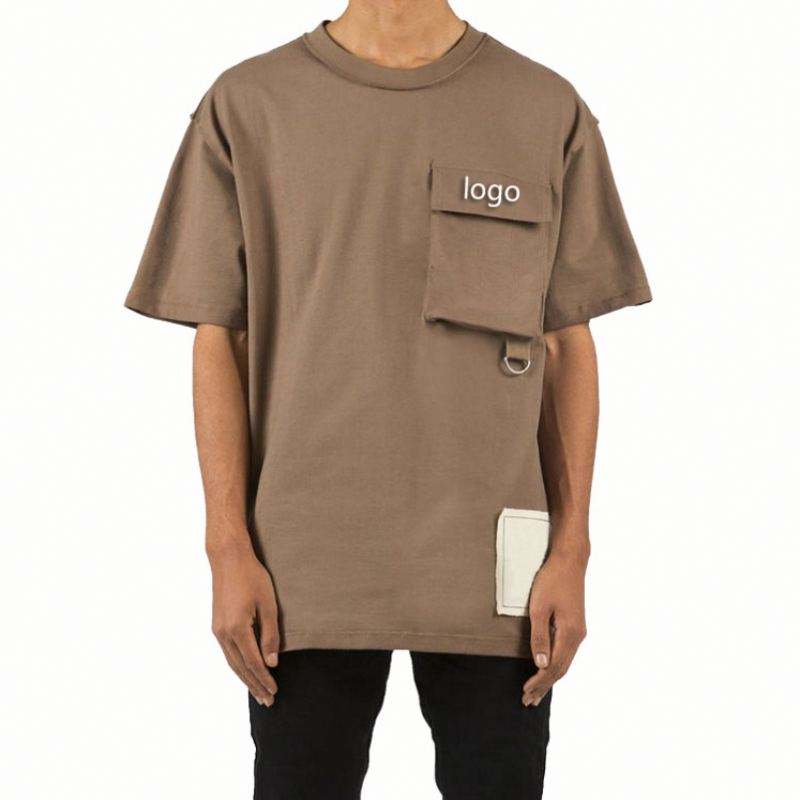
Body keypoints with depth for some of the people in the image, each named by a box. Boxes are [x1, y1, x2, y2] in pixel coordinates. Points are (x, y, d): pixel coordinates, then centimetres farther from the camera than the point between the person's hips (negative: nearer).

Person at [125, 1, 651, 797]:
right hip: (307, 573, 0)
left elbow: (567, 348, 6)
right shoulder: (246, 106, 4)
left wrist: (571, 551, 0)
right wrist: (228, 549, -3)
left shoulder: (549, 110, 6)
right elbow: (218, 341, 4)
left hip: (494, 576, 1)